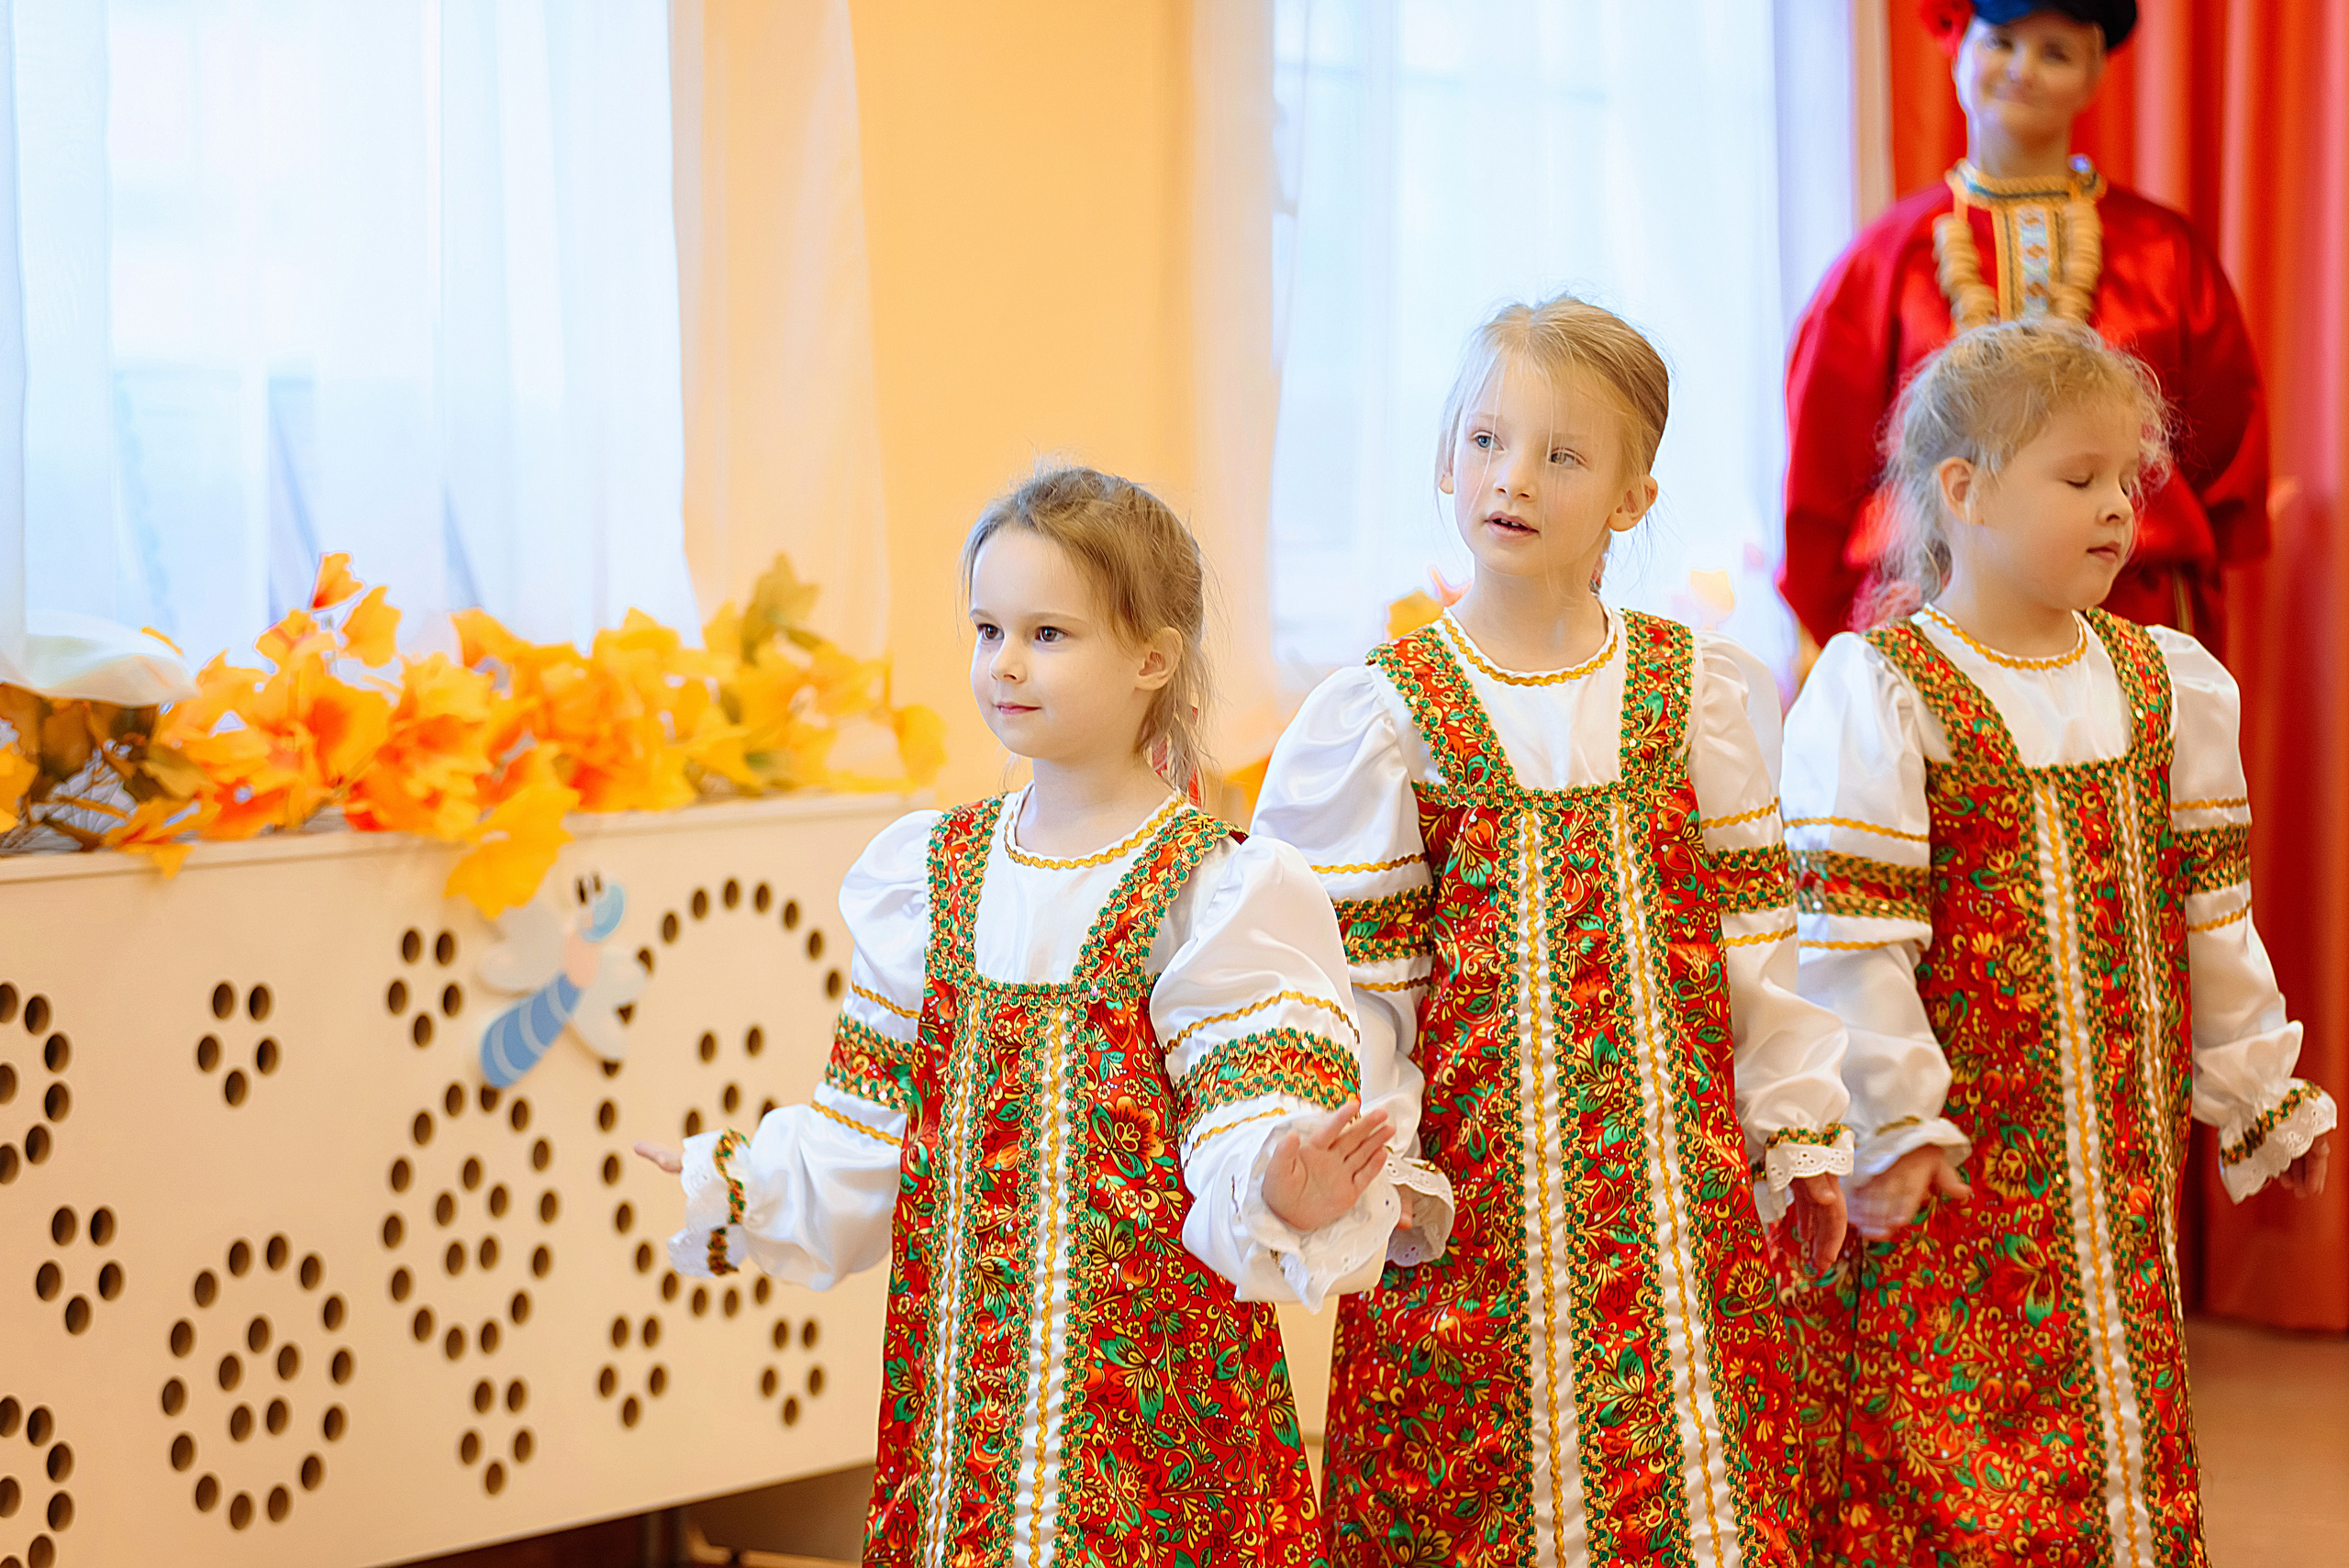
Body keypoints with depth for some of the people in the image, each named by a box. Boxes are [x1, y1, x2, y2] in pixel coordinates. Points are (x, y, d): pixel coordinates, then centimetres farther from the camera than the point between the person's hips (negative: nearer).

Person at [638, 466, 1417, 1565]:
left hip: (1150, 1381, -4)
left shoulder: (1219, 893, -8)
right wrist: (731, 1188, 5)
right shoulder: (929, 874, 8)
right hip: (954, 1370, 5)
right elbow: (868, 1137, 13)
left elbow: (1246, 1161, -16)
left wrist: (1281, 1193, -36)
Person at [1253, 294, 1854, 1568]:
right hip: (1477, 1172, -1)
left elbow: (1760, 935, 7)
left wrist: (1803, 1134, 7)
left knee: (1687, 1464, 1)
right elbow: (1354, 971, -1)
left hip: (1667, 1151, 1)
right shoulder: (1381, 714, -1)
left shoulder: (1701, 695, 4)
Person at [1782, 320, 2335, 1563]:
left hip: (2120, 1153, 5)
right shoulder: (1879, 690, -11)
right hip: (1955, 1167, -5)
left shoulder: (2165, 682, 8)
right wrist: (1889, 1123, -16)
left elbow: (2210, 910, 15)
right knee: (1934, 1467, -3)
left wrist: (2259, 1096, 17)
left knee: (2121, 1449, 9)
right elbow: (1846, 934, -14)